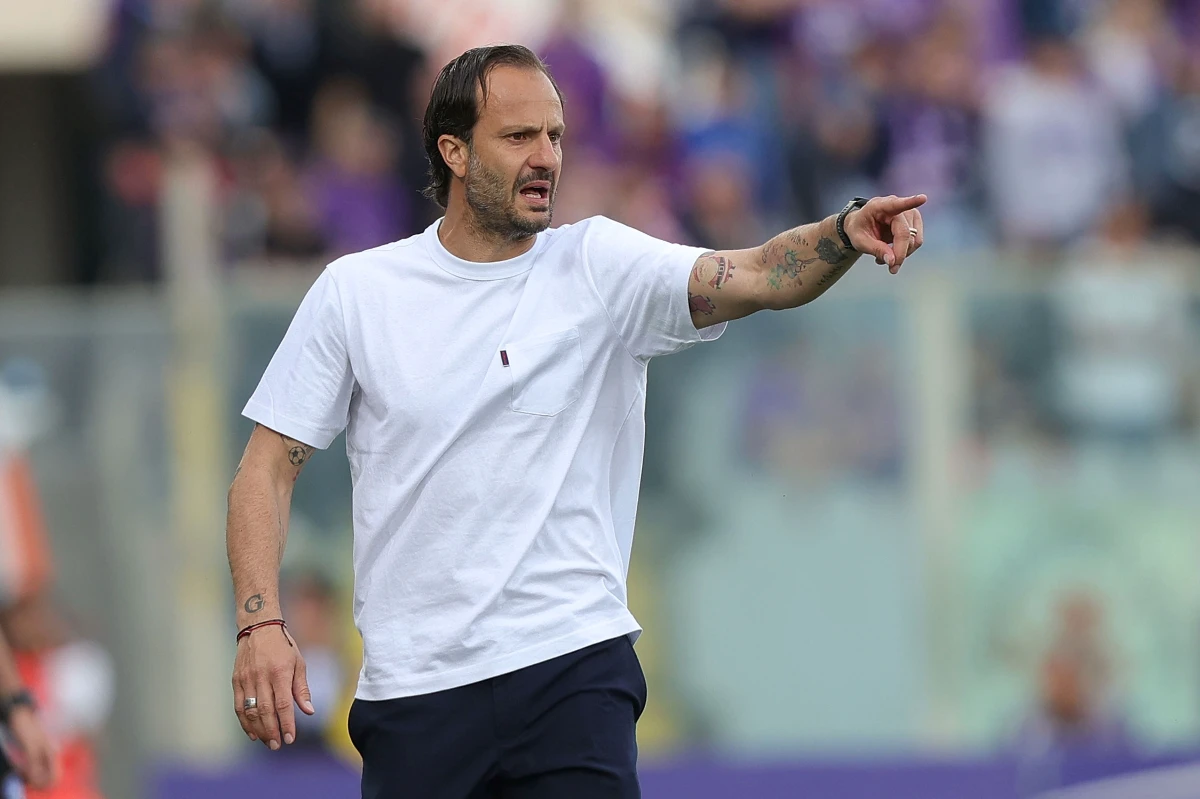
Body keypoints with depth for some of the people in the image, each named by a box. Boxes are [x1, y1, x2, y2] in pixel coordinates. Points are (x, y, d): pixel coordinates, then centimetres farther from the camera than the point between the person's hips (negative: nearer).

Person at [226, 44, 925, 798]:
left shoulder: (599, 266, 1)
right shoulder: (354, 290, 3)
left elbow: (757, 277, -15)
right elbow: (270, 465, 4)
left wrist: (847, 234, -36)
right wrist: (261, 624, -8)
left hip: (573, 670, -1)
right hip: (414, 686, 1)